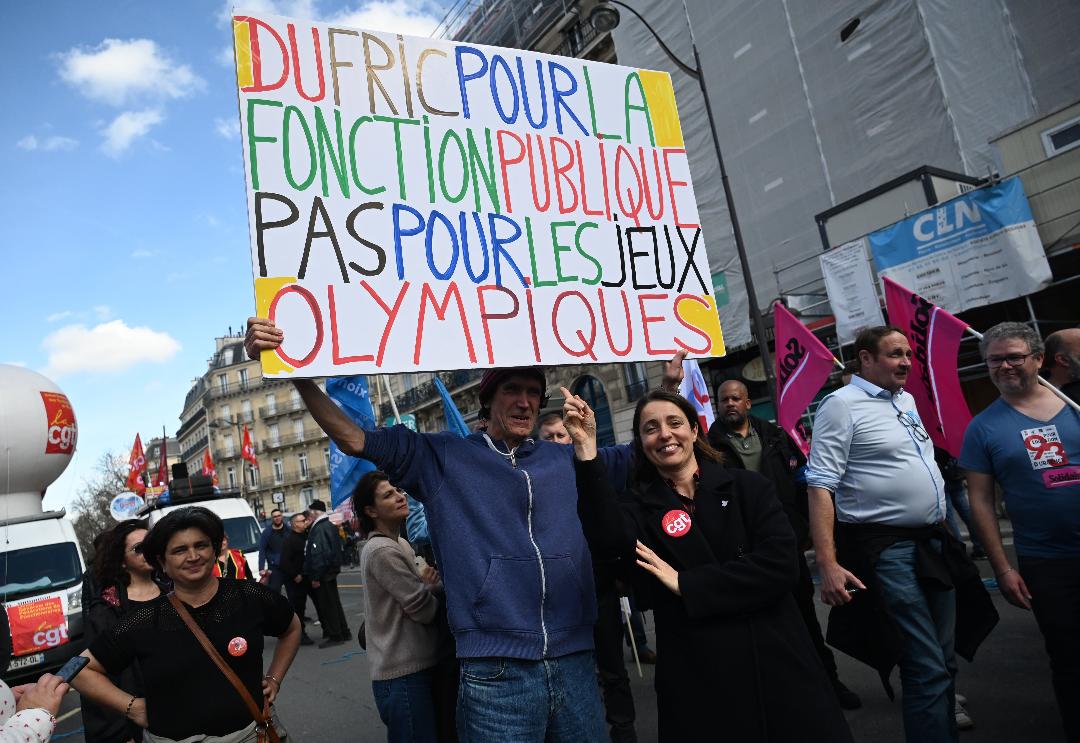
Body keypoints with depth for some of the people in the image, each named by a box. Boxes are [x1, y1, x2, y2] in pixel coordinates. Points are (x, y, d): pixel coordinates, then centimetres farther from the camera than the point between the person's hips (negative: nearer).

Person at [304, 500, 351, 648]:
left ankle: (335, 636, 3)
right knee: (334, 602, 16)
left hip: (322, 574, -10)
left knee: (326, 604, -2)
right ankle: (343, 632, 23)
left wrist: (315, 577, -20)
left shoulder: (318, 529, -19)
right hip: (331, 571, 10)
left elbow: (317, 554, -23)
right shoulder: (331, 526, 12)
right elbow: (336, 548, 20)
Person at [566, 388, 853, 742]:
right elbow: (609, 540, -22)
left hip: (777, 664, 1)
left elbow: (780, 565, -12)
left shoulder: (748, 487, 1)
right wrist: (587, 451, -30)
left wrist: (686, 584, -14)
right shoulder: (640, 507, 0)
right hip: (699, 679, 0)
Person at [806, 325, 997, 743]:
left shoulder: (906, 399, 14)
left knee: (944, 661, 16)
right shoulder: (841, 404, -12)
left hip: (934, 544, 8)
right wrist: (827, 564, -24)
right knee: (928, 670, -6)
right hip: (886, 551, -8)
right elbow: (820, 485, -18)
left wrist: (944, 528, 17)